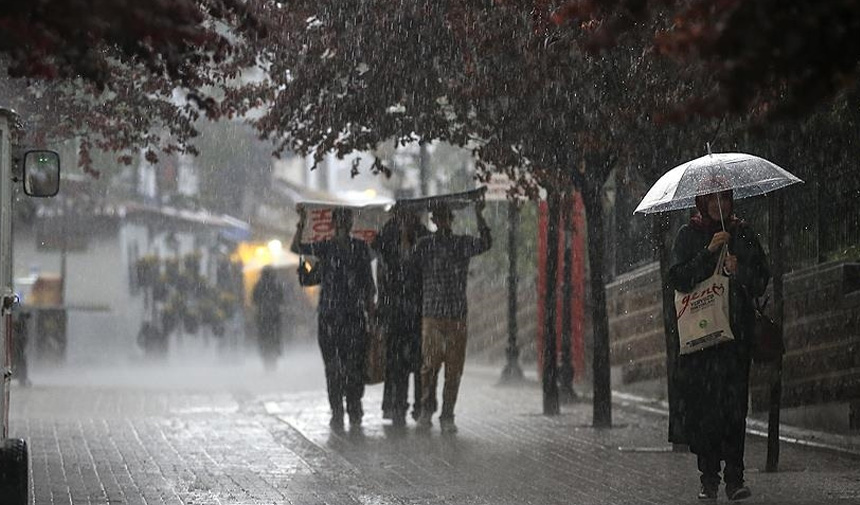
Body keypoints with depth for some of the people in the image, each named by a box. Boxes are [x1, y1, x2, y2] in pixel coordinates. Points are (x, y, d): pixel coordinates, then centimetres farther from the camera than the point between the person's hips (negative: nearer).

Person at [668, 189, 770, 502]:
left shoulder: (743, 234, 12)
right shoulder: (689, 235, 8)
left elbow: (761, 282, 9)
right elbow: (678, 279, -5)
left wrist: (739, 271, -10)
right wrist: (709, 252, -13)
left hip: (736, 328, 0)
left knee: (734, 402, -8)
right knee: (702, 402, -5)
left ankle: (735, 478, -8)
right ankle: (709, 478, 0)